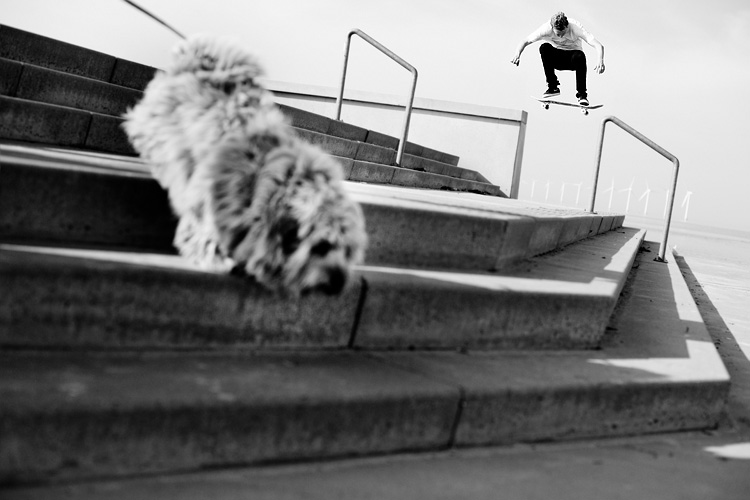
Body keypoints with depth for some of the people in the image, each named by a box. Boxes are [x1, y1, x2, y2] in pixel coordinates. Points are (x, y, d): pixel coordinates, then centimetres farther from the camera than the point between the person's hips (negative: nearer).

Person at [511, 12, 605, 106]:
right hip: (557, 58, 1)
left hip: (572, 56, -1)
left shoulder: (575, 27, -27)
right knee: (544, 47, -29)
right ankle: (553, 87, -21)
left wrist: (601, 62, -51)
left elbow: (599, 46, -32)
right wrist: (517, 55, -41)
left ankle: (582, 95, -24)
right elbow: (525, 42, -20)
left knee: (580, 56, -36)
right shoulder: (546, 28, -23)